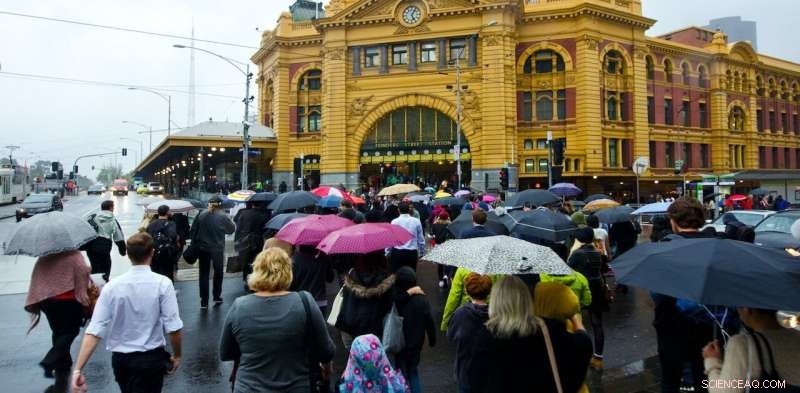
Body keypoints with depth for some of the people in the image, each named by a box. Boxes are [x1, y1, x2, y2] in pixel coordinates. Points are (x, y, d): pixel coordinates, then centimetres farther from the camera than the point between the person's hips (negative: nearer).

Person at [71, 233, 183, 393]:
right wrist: (177, 355, -1)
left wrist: (78, 369, -10)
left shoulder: (111, 286, -9)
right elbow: (173, 328, -17)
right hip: (152, 358, -4)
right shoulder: (162, 284, -16)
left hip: (120, 359, 4)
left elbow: (94, 331, -13)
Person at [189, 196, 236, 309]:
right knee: (218, 272, 19)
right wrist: (232, 223, 19)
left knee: (204, 274, 8)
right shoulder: (222, 216, -12)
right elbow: (231, 229, -1)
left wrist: (195, 244, 12)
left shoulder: (201, 215, -4)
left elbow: (193, 230, 1)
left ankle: (204, 301, 7)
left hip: (203, 249, 2)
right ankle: (217, 297, 27)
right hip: (217, 249, -2)